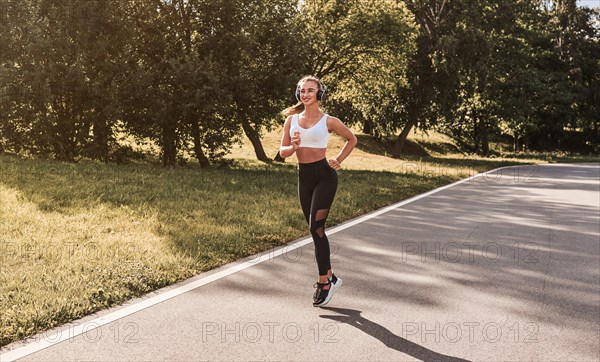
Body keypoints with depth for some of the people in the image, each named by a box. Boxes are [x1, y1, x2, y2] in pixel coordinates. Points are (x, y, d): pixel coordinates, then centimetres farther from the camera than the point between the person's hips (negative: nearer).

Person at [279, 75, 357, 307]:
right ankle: (329, 276, 24)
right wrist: (294, 146, -15)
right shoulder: (292, 119, 7)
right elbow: (283, 152, 5)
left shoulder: (328, 121, -3)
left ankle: (324, 282, -3)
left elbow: (352, 139, 12)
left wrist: (338, 161, 2)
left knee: (316, 228, -12)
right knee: (315, 230, 10)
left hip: (324, 175, -5)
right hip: (304, 176, 5)